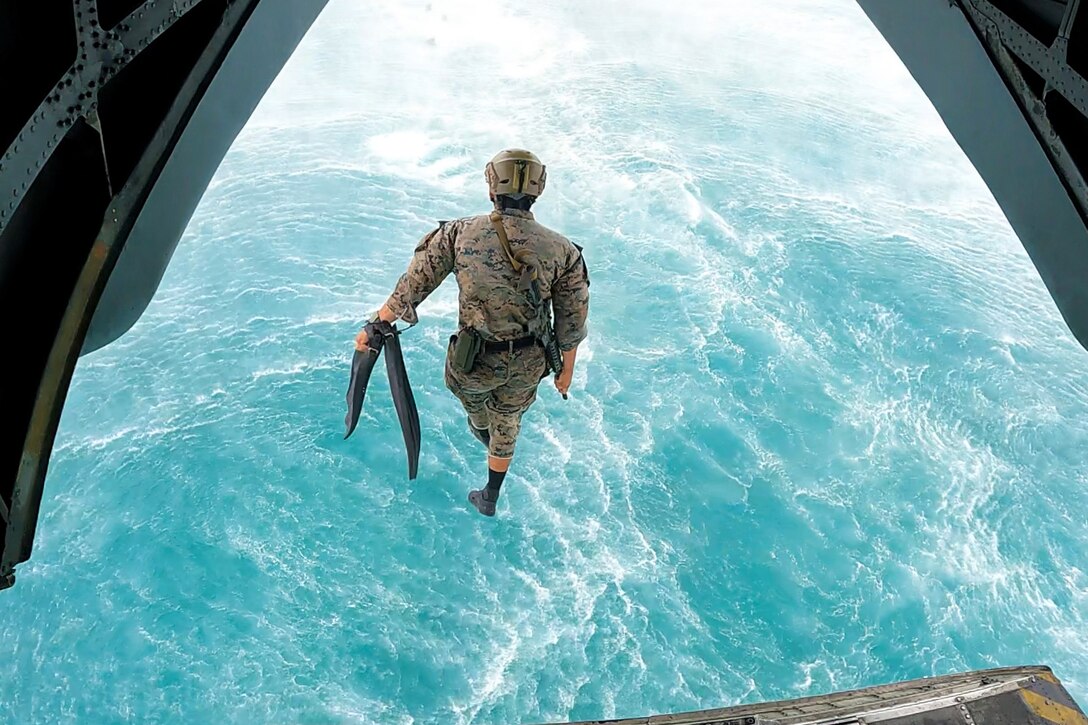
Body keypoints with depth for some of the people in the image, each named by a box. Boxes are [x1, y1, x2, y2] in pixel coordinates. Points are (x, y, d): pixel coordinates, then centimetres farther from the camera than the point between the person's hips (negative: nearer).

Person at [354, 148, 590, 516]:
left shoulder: (460, 233, -18)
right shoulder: (561, 250, -17)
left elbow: (412, 285, -12)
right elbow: (572, 321, -8)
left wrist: (376, 326, 1)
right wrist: (566, 370, 9)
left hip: (475, 361, -1)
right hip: (526, 364, 1)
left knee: (471, 391, 37)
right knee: (506, 424, 30)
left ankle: (481, 429, 72)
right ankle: (489, 498, 48)